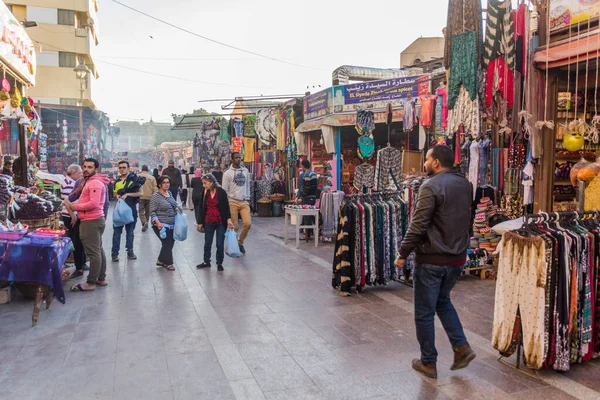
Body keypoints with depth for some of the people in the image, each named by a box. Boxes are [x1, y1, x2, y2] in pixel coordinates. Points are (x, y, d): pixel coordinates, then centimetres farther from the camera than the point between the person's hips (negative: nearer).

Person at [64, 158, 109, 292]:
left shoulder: (95, 183, -16)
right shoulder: (90, 182, 19)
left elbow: (93, 203, -25)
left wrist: (74, 206, -16)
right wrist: (73, 205, 6)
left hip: (91, 221, -11)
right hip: (94, 220, 11)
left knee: (93, 252, -7)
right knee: (98, 250, 15)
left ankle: (91, 283, -2)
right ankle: (101, 279, 24)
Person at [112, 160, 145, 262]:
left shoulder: (134, 179, -4)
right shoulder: (117, 182, 9)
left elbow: (140, 193, -11)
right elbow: (115, 194, 19)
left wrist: (127, 194, -19)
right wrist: (118, 196, -4)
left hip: (131, 209, -3)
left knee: (130, 231, 9)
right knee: (117, 231, 1)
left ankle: (130, 251, 20)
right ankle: (115, 253, 4)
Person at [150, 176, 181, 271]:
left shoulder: (169, 193, 9)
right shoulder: (155, 196, -12)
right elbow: (152, 212, -13)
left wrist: (177, 208, 5)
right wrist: (157, 222, -24)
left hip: (172, 224, 7)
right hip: (161, 225, -7)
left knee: (171, 243, 10)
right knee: (167, 243, -5)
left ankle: (161, 260, 27)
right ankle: (169, 263, 13)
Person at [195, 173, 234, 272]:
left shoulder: (221, 192, -10)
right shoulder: (204, 193, -1)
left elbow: (226, 207, -6)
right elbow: (201, 208, 4)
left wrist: (228, 219, -14)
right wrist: (200, 222, 5)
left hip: (221, 222, -3)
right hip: (208, 222, 3)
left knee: (220, 244, 5)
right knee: (207, 243, 13)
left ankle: (219, 263, 19)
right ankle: (206, 262, 28)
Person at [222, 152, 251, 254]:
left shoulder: (245, 171, 10)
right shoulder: (228, 173, -2)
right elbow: (224, 190, -1)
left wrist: (248, 199, 12)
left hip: (244, 202, 3)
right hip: (233, 202, -3)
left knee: (248, 223, -9)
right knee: (235, 227, -2)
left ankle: (240, 242, 14)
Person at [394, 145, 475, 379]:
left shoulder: (431, 186, -18)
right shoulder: (465, 184, 7)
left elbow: (417, 226, -20)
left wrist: (403, 254, -12)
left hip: (432, 259, -8)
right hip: (458, 257, 8)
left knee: (424, 313, 7)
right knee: (443, 301, 27)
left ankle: (428, 363, 17)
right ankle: (462, 347, 18)